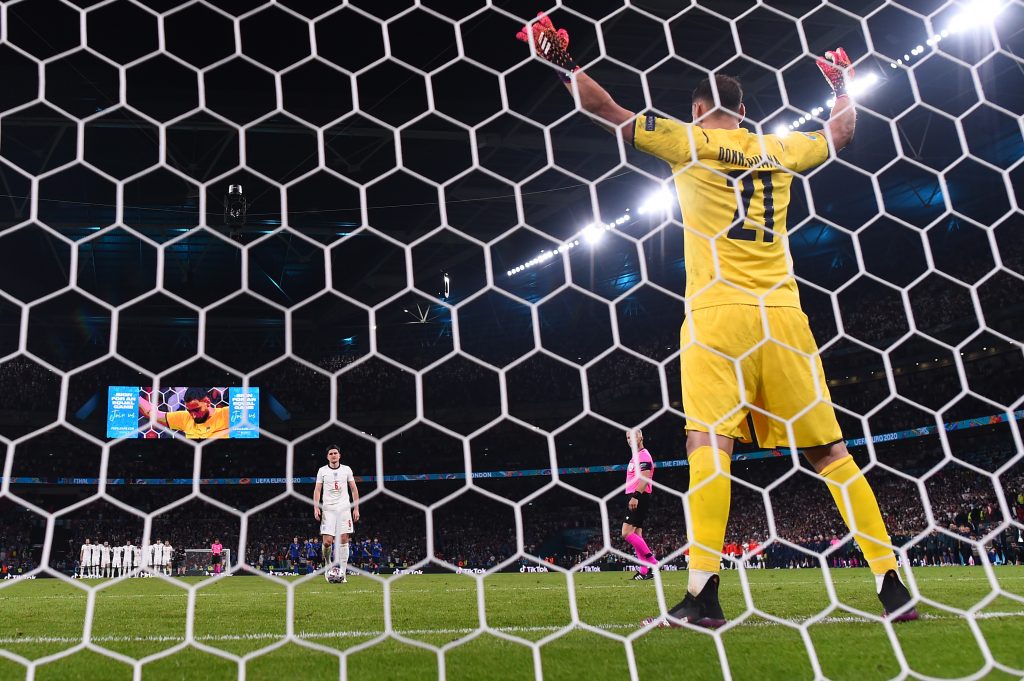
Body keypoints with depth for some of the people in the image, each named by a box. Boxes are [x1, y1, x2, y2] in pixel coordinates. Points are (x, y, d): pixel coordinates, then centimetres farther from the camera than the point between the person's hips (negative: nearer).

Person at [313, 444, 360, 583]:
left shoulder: (346, 469, 9)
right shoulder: (322, 470, 6)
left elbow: (354, 489, 11)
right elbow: (317, 490, 6)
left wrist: (356, 508, 5)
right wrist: (316, 508, -7)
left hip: (344, 508, 1)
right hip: (328, 509, -1)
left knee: (344, 540, -4)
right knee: (327, 541, -11)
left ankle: (342, 573, -1)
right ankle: (327, 563, 18)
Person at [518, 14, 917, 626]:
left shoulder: (691, 142, 6)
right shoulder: (779, 150, 17)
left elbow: (606, 109, 10)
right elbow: (842, 131, 37)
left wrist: (565, 63, 23)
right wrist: (845, 83, 55)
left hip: (718, 311, -4)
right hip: (781, 313, 4)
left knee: (709, 444, -8)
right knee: (829, 448, 6)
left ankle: (704, 593, -15)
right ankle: (891, 583, 9)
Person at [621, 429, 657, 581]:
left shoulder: (643, 455, -9)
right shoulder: (635, 456, 22)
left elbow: (645, 478, -21)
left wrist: (635, 496, -29)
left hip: (639, 498, -11)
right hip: (635, 498, 11)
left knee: (627, 532, -16)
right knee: (636, 534, 7)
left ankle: (652, 561, -14)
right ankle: (645, 571, 6)